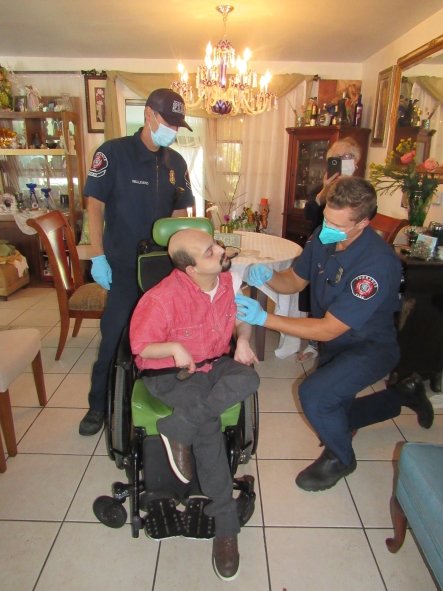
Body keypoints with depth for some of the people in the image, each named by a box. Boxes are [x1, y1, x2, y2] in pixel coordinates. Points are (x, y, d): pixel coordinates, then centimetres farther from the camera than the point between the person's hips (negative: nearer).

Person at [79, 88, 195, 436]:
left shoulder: (176, 162, 6)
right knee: (115, 336, 2)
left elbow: (180, 211, 11)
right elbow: (95, 204, -9)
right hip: (123, 265, -4)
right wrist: (98, 257, -14)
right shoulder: (113, 153, -7)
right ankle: (99, 404, 21)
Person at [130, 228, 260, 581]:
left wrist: (243, 341, -8)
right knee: (208, 424, -27)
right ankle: (226, 523, -10)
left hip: (215, 363, 5)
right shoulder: (163, 298, -22)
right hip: (170, 374, -4)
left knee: (248, 379, -28)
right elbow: (140, 345, -10)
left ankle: (178, 428, -17)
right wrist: (174, 348, -26)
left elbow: (242, 315, 11)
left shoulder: (229, 280, -7)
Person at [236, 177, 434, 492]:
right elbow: (295, 280, -2)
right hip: (335, 345, 7)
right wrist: (268, 276, -24)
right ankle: (405, 393, 43)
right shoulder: (323, 237, -14)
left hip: (370, 348, -7)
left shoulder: (378, 263, -35)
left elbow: (328, 329, -35)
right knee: (334, 417, 21)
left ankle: (340, 458, 5)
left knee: (313, 394, -29)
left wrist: (264, 318, -38)